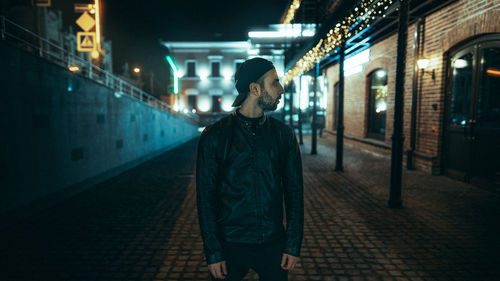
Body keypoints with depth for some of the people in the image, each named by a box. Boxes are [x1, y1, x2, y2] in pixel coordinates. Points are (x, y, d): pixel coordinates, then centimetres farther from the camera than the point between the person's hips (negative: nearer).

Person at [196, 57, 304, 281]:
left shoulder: (284, 135, 0)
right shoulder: (215, 136, -8)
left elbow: (294, 191, 2)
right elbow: (205, 197, -6)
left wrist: (293, 245, -1)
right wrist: (213, 252, -8)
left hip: (273, 245, 2)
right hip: (230, 245, -2)